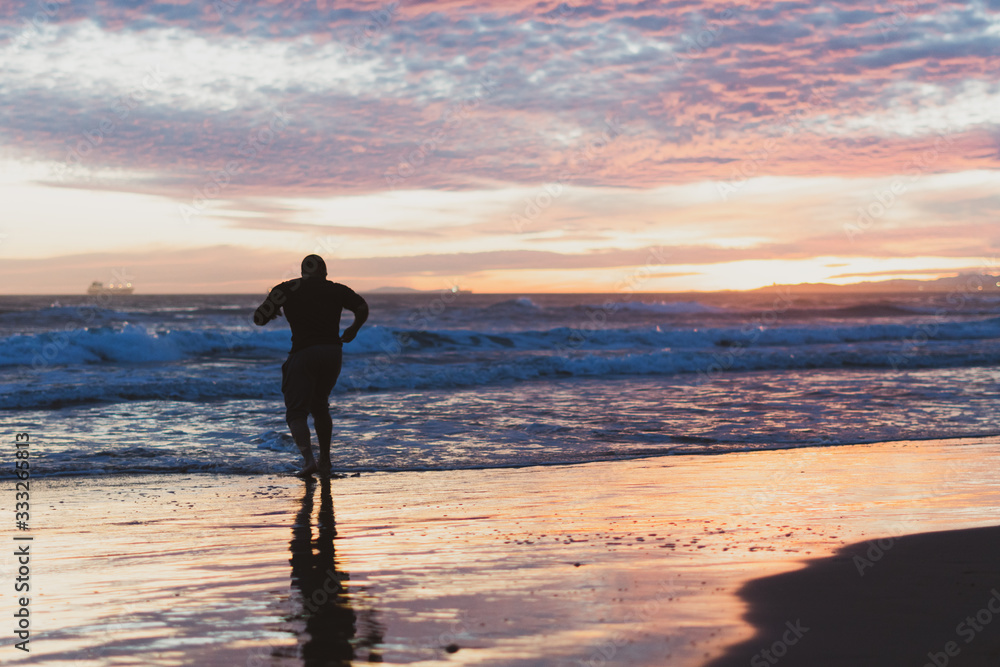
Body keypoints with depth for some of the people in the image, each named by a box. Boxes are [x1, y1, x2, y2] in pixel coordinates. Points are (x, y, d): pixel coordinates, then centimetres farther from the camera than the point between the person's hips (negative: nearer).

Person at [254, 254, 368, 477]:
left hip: (304, 353, -4)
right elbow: (362, 308, 2)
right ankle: (325, 462, 26)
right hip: (332, 352, 4)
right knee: (320, 406, 23)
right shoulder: (336, 290, 12)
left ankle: (309, 459, -22)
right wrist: (353, 330, 20)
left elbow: (259, 318, 2)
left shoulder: (287, 289, 5)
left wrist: (271, 307, 24)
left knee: (296, 412, -1)